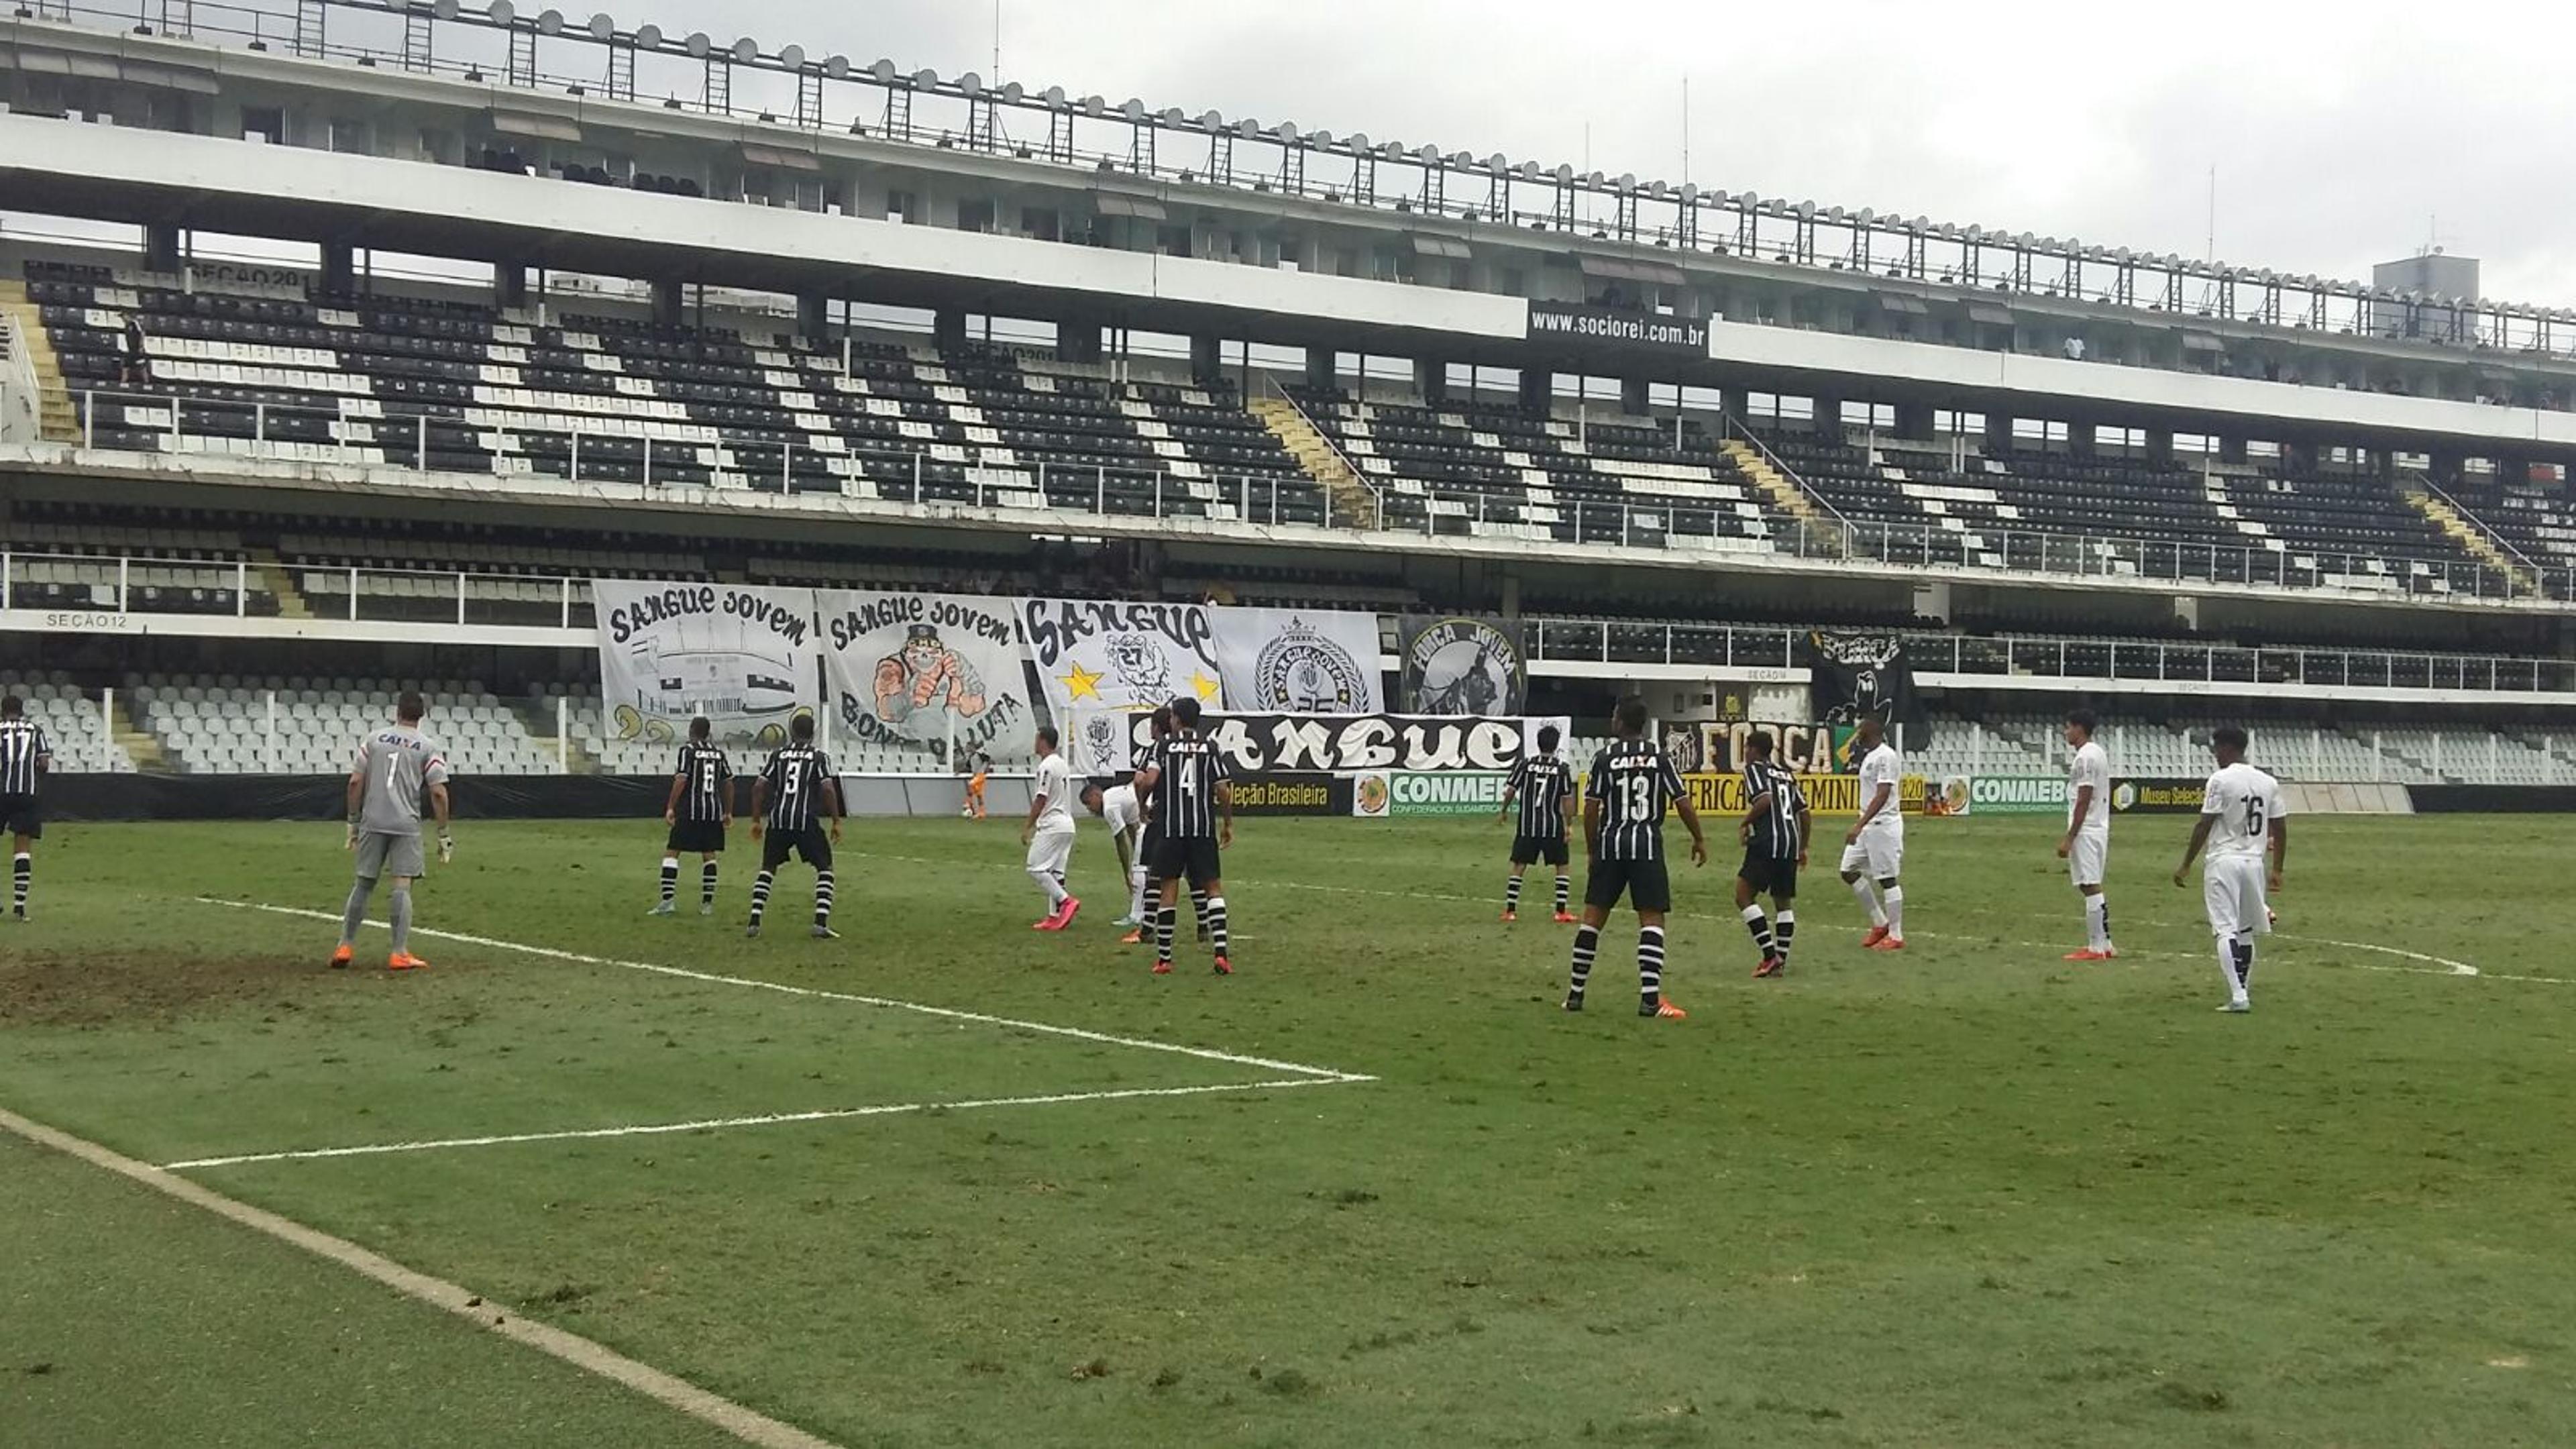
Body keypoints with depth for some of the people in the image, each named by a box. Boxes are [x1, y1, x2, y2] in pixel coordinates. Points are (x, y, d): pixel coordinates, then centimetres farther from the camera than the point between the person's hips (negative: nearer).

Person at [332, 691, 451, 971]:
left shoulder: (373, 739, 8)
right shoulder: (429, 747, 1)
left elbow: (355, 782, 4)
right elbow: (438, 793, -6)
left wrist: (353, 822, 12)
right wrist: (444, 834, -1)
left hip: (372, 822, 3)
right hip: (406, 824, -2)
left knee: (364, 883, 12)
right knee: (402, 885, -3)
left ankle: (345, 947, 14)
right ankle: (400, 954, -7)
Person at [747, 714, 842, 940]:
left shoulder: (778, 754, 12)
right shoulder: (818, 756, 5)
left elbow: (758, 787, 4)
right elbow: (828, 789, -9)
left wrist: (756, 820, 12)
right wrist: (836, 822, -2)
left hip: (778, 819, 3)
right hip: (806, 820, -3)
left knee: (768, 868, 17)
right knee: (825, 868, 10)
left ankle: (754, 923, 8)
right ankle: (821, 923, -3)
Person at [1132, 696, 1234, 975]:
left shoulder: (1163, 745, 1)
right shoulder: (1210, 747, 3)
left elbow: (1147, 781, -12)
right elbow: (1223, 790, -2)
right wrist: (1227, 824, 9)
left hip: (1169, 828, 0)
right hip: (1204, 827, 0)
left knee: (1169, 889, 6)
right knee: (1214, 887, 6)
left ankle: (1163, 958, 8)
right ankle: (1221, 953, -7)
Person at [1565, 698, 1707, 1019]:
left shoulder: (1605, 758, 0)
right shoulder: (1659, 757, 1)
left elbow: (1591, 810, -2)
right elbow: (1682, 803, -1)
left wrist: (1591, 850, 8)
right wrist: (1699, 839, 12)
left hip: (1610, 845, 1)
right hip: (1647, 846, -1)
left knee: (1593, 916, 10)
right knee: (1652, 919, -1)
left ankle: (1576, 993, 14)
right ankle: (1650, 998, -11)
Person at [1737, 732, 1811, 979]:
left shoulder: (1754, 768, 2)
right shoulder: (1787, 775, 23)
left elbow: (1765, 799, -16)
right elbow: (1805, 814, 20)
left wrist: (1744, 823, -4)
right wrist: (1802, 848, 28)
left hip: (1767, 842, -8)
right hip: (1791, 844, 8)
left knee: (1744, 896, -5)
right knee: (1783, 902, 16)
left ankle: (1771, 955, -13)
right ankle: (1781, 960, 11)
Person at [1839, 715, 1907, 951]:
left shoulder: (1886, 756, -16)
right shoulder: (1869, 756, 15)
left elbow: (1883, 795, -24)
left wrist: (1860, 825, -30)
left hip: (1883, 825, -10)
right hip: (1867, 825, 10)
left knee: (1887, 879, -5)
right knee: (1849, 872, 10)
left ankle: (1896, 936, 3)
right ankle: (1880, 923, 19)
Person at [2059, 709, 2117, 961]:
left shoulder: (2085, 757, -15)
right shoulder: (2098, 753, 17)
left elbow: (2084, 801, -19)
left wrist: (2069, 838, -19)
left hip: (2086, 832, -11)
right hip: (2098, 829, 11)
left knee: (2090, 887, -8)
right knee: (2092, 888, 13)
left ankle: (2097, 948, -6)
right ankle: (2103, 945, 15)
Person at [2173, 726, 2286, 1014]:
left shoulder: (2221, 780, -9)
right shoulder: (2269, 783, 8)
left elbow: (2204, 826, -10)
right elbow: (2280, 829, 11)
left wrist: (2186, 865, -4)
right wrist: (2277, 869, 18)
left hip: (2224, 862, -6)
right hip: (2254, 862, 6)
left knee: (2227, 930, -7)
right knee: (2245, 931, 17)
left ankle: (2238, 997, -16)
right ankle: (2242, 992, 22)